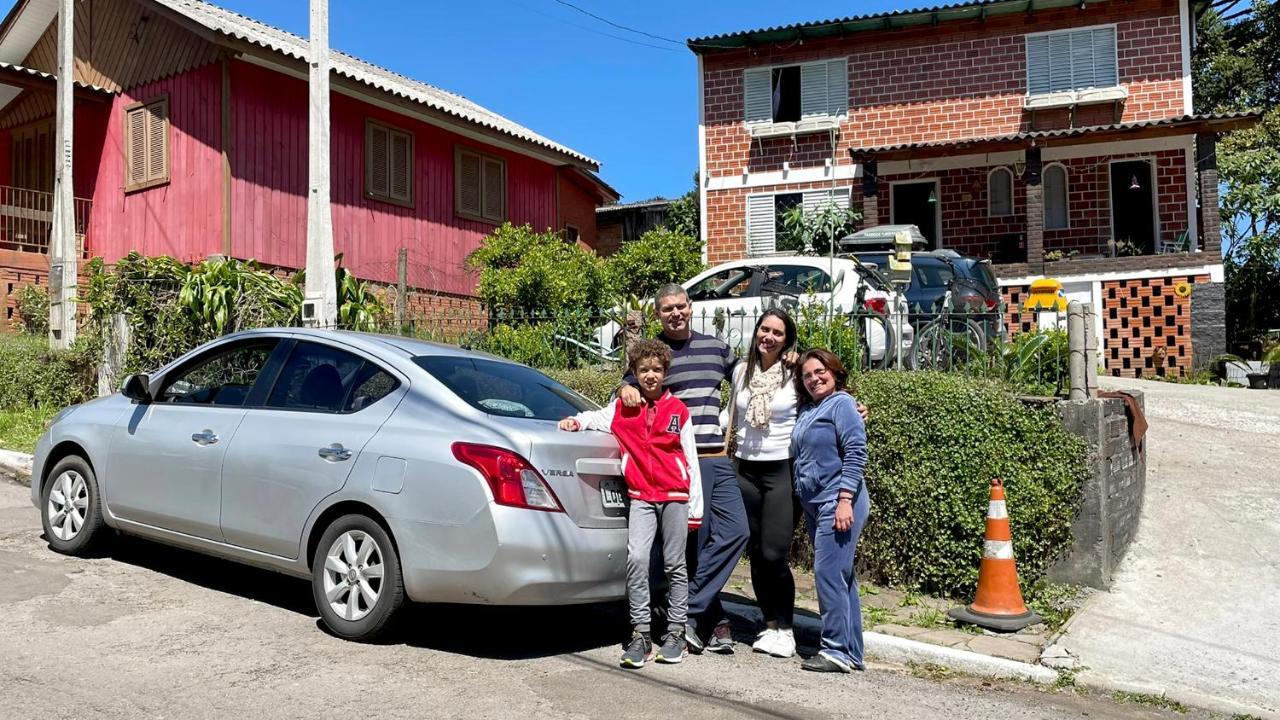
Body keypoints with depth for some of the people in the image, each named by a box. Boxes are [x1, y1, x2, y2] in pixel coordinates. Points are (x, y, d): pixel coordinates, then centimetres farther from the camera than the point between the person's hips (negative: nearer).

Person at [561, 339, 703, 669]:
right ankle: (640, 634, -6)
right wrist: (575, 421, -11)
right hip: (641, 496, 0)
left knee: (675, 564, 4)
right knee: (636, 558, -15)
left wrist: (695, 508, 4)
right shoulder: (622, 408, 8)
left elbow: (691, 460, 6)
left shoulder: (677, 410, 6)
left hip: (675, 496, 0)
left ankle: (676, 632, 16)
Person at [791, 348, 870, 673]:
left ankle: (837, 650, -4)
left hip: (837, 503, -9)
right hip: (813, 504, 9)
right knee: (842, 577, 12)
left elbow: (856, 454, -14)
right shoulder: (806, 409, 18)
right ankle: (852, 653, 18)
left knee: (829, 573, -11)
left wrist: (845, 501, -20)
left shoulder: (841, 403, -6)